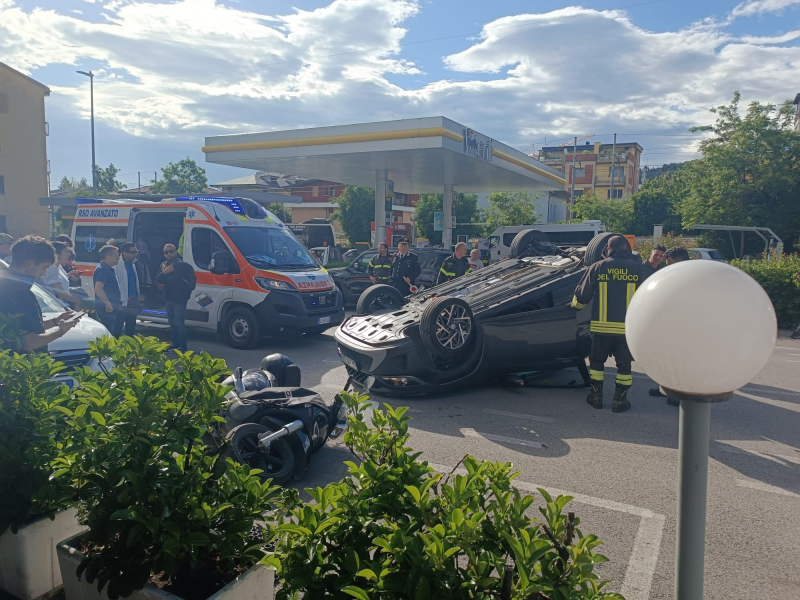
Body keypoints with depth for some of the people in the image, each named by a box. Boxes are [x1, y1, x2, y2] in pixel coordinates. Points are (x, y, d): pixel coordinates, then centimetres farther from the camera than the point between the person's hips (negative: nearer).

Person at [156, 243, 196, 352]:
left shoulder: (181, 265, -14)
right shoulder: (163, 265, 13)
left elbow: (175, 278, -26)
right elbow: (157, 280, 2)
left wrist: (165, 273, -10)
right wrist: (163, 272, -17)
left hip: (179, 299, -9)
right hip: (169, 299, 9)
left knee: (179, 323, -11)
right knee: (172, 323, 16)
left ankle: (183, 346, -8)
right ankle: (175, 344, 26)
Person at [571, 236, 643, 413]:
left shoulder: (598, 268, -2)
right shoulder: (637, 268, -2)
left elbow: (582, 297, 2)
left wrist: (575, 305, 23)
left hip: (601, 326, 0)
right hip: (627, 327, 0)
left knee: (597, 361, 16)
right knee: (624, 364, 12)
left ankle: (596, 397, 21)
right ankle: (620, 400, 17)